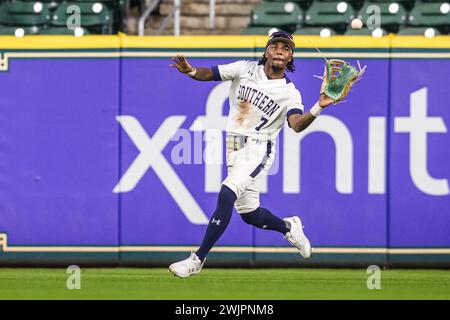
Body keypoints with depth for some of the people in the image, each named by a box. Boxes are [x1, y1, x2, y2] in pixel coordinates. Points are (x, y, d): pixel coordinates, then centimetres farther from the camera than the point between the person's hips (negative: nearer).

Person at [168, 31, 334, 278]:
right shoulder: (245, 69, 2)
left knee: (227, 193, -26)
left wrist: (318, 108, -41)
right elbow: (209, 74, -4)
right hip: (233, 147, 5)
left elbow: (297, 125, -22)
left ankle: (197, 260, -24)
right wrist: (191, 72, -27)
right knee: (249, 214, 11)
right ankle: (289, 227, 43)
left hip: (257, 149, -5)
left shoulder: (289, 93, -6)